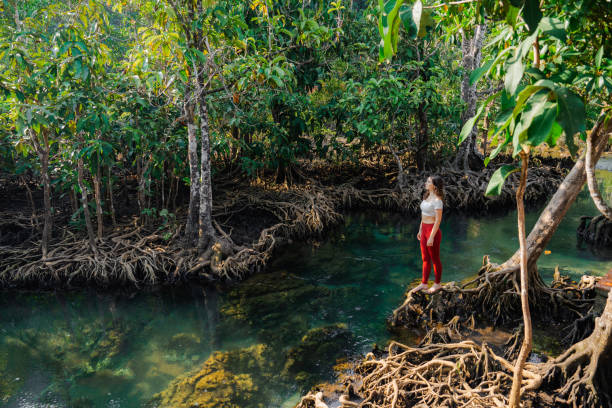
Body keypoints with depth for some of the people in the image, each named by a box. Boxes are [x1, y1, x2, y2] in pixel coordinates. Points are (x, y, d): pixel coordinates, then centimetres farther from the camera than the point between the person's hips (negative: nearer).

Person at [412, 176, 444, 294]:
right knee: (425, 259, 15)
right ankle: (424, 283, 26)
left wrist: (432, 237, -20)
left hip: (433, 231, -9)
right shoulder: (427, 196, 8)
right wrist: (420, 230, 19)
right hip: (424, 230, 9)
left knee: (435, 259, 7)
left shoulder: (437, 200, -19)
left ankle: (437, 284, 23)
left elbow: (438, 220, -20)